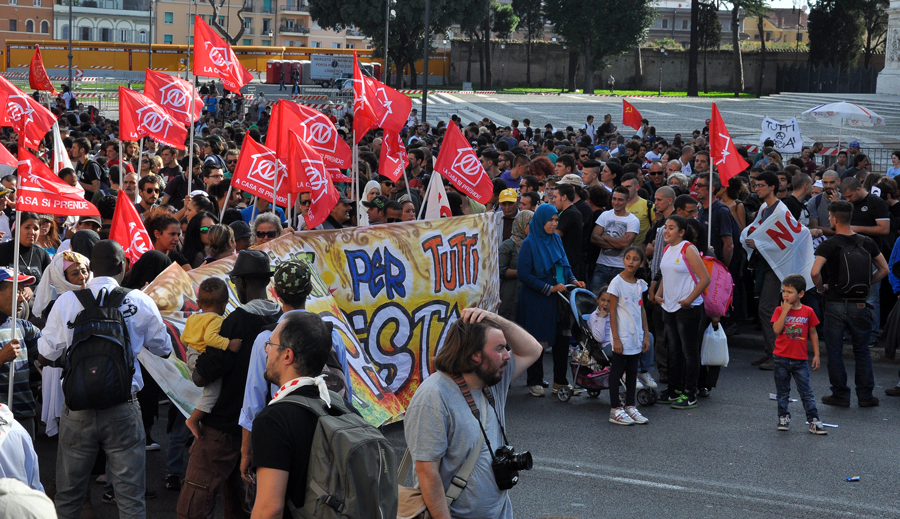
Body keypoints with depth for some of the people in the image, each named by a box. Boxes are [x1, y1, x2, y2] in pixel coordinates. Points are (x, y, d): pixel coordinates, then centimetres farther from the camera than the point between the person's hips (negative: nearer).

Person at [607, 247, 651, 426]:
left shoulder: (640, 284, 7)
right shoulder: (617, 282, -11)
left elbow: (642, 310, 13)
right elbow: (612, 312, -12)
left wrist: (646, 335, 9)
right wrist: (616, 338, -15)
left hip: (636, 336, 6)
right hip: (622, 336, -6)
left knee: (632, 371, 11)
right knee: (617, 370, 0)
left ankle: (630, 406, 19)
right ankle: (615, 410, 3)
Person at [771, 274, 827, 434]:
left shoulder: (808, 312, 0)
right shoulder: (780, 310, -1)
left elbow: (813, 333, 7)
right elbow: (777, 329, -16)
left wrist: (816, 355, 5)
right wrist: (785, 311, -19)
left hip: (800, 359, -1)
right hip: (782, 358, 1)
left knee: (806, 391, -1)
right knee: (782, 391, 10)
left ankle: (813, 421, 3)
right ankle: (783, 418, 24)